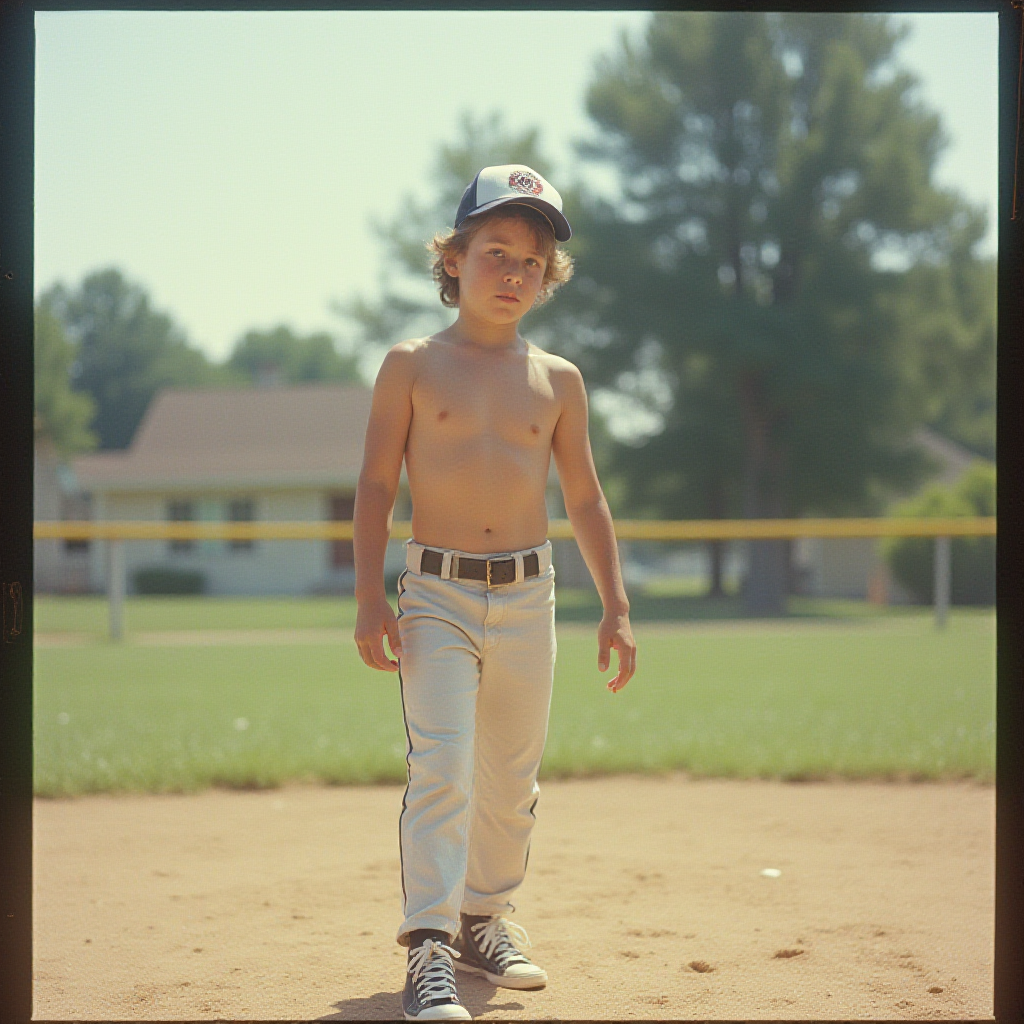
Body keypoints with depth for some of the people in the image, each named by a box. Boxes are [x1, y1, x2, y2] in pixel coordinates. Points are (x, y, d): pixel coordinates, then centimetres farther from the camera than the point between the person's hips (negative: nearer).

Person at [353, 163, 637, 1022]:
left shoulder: (557, 380, 8)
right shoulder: (413, 365, 0)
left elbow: (585, 499, 13)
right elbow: (377, 485, 0)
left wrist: (616, 606, 9)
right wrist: (370, 596, -9)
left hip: (528, 596, 4)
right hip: (437, 593, -3)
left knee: (512, 779, 11)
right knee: (440, 767, -16)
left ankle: (485, 920, 28)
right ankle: (428, 952, -17)